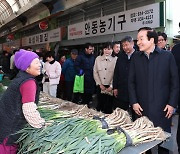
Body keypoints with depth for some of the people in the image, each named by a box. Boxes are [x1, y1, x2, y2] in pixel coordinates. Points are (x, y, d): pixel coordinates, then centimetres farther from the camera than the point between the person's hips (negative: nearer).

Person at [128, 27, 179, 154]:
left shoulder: (167, 56, -1)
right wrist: (134, 102, -1)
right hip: (142, 108, 2)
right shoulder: (136, 58, 6)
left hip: (162, 108, -2)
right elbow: (131, 82, 6)